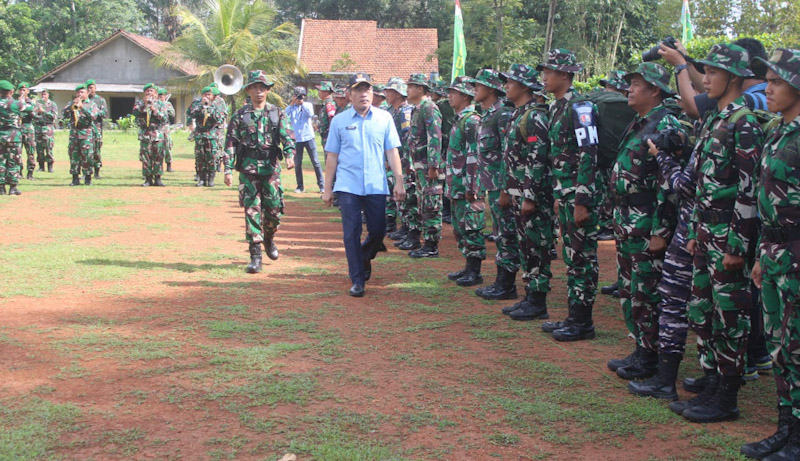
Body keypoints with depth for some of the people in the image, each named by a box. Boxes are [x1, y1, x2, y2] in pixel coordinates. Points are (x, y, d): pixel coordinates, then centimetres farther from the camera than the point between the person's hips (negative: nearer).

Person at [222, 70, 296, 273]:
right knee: (252, 211, -4)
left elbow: (288, 136, -1)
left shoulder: (277, 114, 8)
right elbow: (230, 143, 4)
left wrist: (290, 155, -21)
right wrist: (228, 169, -5)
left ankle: (269, 239, 35)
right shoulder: (240, 116, 5)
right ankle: (255, 256, -1)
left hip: (271, 168, 1)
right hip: (248, 169, -1)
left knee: (274, 210, 4)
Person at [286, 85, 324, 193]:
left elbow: (310, 114, -16)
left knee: (315, 162, -1)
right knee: (297, 164, 3)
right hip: (297, 139, 1)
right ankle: (300, 186, 13)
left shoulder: (308, 105, 4)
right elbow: (285, 116, -12)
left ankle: (321, 185, 4)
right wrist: (292, 103, -13)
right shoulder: (291, 107, 5)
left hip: (309, 137, -1)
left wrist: (302, 103, -12)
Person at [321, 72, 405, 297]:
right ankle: (357, 280, 7)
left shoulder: (384, 118, 5)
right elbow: (332, 156, 6)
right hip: (348, 186, -1)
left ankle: (364, 259, 37)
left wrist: (399, 181, -2)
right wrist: (328, 188, 4)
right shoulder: (339, 121, 3)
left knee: (378, 232, 6)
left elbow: (392, 152, 5)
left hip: (376, 186, 1)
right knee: (352, 234, -2)